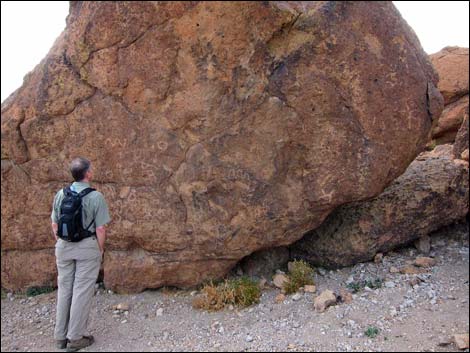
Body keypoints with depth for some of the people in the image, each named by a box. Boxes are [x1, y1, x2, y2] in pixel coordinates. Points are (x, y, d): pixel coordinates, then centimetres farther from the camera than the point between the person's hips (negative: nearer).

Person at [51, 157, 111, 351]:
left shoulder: (61, 194, 0)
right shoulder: (96, 197, -14)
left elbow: (54, 225, 5)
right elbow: (100, 229, -13)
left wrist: (60, 243, 16)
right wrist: (100, 249, 0)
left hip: (64, 246, 5)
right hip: (87, 247, -5)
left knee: (64, 289, 14)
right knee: (82, 291, 3)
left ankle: (60, 336, 23)